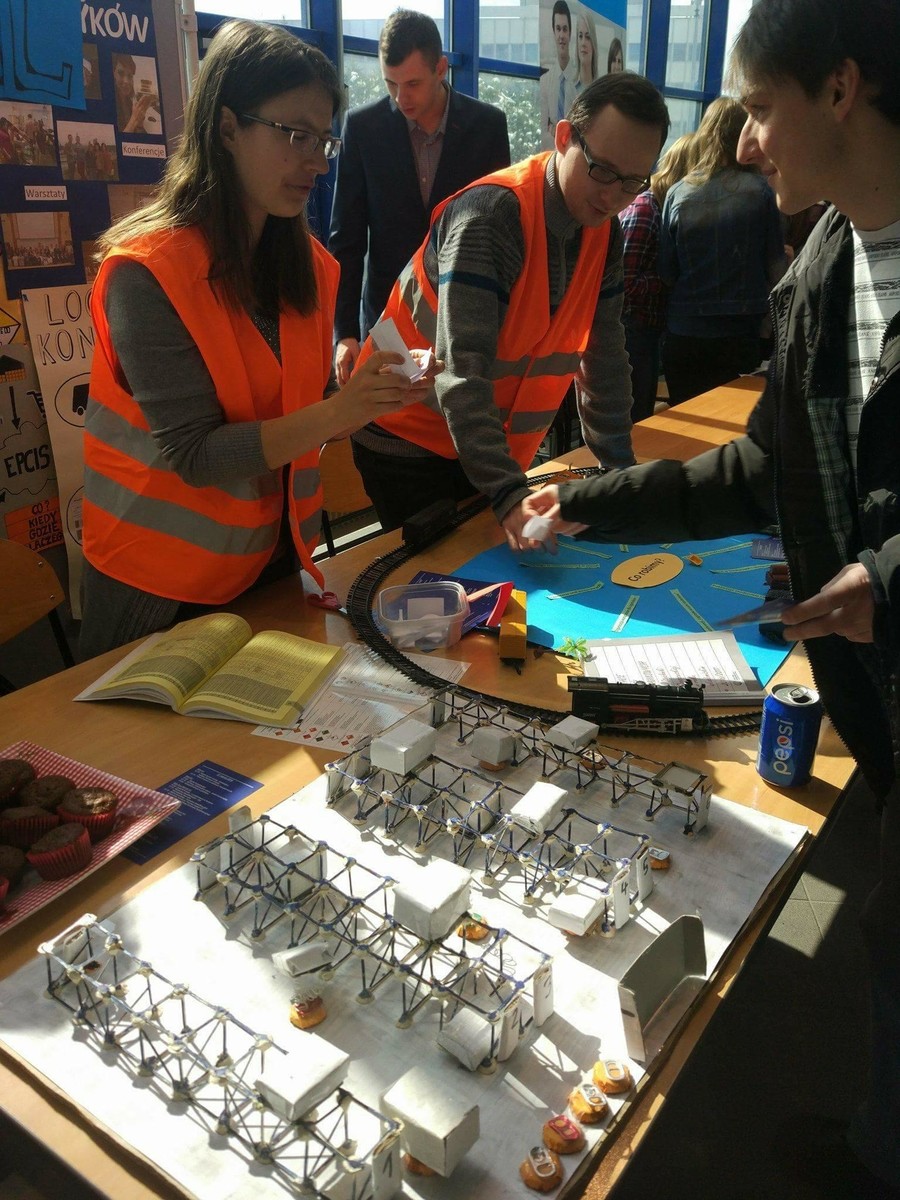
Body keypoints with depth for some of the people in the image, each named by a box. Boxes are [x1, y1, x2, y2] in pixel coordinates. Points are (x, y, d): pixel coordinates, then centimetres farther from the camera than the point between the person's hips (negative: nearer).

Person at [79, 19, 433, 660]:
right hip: (162, 581, -6)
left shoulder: (307, 263, 1)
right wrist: (335, 412, -32)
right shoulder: (146, 271, -19)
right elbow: (193, 454, -23)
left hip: (271, 555, 6)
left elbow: (300, 407, 5)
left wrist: (372, 389, -15)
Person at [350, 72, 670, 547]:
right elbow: (462, 370, -31)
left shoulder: (603, 231, -1)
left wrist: (619, 468, 0)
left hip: (496, 450, 7)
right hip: (410, 441, -6)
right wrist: (508, 495, -39)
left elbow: (602, 353, 4)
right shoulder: (491, 216, -24)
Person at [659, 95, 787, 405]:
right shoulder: (759, 191, -6)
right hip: (740, 336, -1)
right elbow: (776, 266, -2)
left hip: (683, 335, 1)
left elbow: (666, 271, -1)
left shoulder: (678, 193, -5)